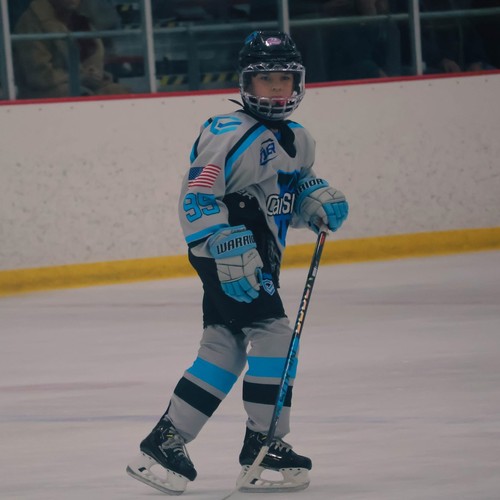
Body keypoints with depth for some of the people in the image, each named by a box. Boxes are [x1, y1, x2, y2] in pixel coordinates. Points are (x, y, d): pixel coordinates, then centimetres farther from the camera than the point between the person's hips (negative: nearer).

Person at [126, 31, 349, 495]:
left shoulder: (297, 140, 12)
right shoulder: (232, 133, -16)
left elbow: (296, 184, 28)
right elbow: (197, 195, -22)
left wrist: (318, 200, 5)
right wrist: (227, 247, -30)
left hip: (257, 255, 10)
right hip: (227, 252, -10)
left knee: (225, 348, 8)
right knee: (271, 333, -14)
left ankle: (163, 443, 11)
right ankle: (264, 446, -8)